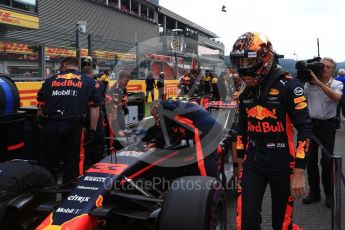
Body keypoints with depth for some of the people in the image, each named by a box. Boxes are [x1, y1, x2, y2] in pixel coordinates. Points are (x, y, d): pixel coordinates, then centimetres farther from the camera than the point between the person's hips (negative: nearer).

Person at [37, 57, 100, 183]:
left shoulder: (50, 80, 13)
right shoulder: (88, 82, 9)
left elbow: (40, 106, 13)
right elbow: (94, 107, 2)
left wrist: (41, 125, 25)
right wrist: (92, 130, 5)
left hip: (49, 126, 2)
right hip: (73, 127, -2)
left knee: (47, 162, 17)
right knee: (72, 162, 7)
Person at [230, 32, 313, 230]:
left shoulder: (288, 86, -11)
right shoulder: (247, 91, 8)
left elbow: (305, 129, -14)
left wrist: (299, 172, -16)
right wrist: (241, 161, 20)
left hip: (282, 163, -4)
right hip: (253, 161, 5)